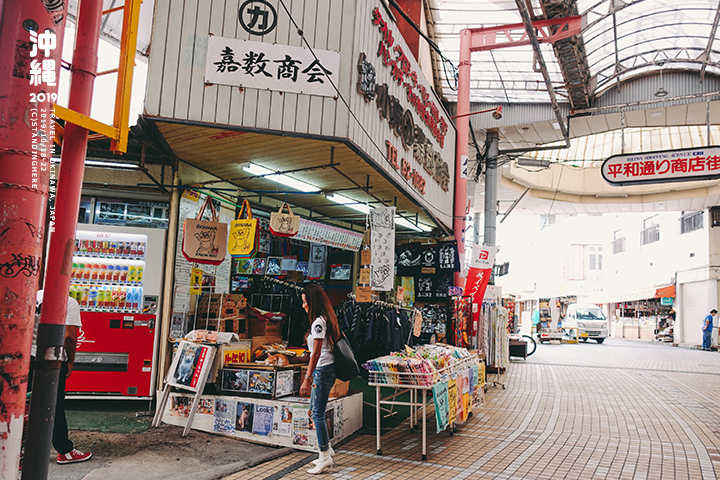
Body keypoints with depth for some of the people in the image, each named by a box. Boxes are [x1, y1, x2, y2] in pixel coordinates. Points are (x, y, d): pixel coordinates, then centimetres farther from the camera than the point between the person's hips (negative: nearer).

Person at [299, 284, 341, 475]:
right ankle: (327, 449, 28)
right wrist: (311, 375, 23)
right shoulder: (325, 319, 13)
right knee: (314, 410, 18)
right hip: (324, 369, 10)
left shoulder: (318, 322, -17)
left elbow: (316, 353, -20)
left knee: (318, 413, -3)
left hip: (323, 370, -10)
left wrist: (307, 379, -19)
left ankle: (325, 457, 5)